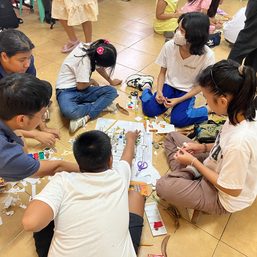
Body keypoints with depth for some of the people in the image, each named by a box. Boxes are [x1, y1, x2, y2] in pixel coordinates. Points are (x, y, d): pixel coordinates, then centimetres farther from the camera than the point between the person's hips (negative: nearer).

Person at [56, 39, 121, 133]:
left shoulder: (92, 50, -2)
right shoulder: (84, 60, -25)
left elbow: (100, 68, 18)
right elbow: (81, 86, -19)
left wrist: (111, 81, 29)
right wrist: (92, 81, 0)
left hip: (81, 89, 8)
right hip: (66, 90, -8)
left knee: (112, 91, -15)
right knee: (68, 111, -42)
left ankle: (85, 118, -24)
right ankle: (100, 105, -20)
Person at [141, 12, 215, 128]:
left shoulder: (207, 56, -24)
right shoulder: (169, 46, -18)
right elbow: (163, 72, -2)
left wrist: (178, 100, -19)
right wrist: (159, 91, -17)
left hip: (187, 91, -2)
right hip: (169, 85, 2)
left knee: (178, 120, -22)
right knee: (149, 110, -15)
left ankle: (206, 111, 3)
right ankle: (146, 90, 17)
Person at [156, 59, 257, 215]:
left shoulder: (240, 141, -40)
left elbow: (232, 190, -26)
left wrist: (193, 161, -19)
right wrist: (203, 147, -4)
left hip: (223, 198, -8)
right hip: (216, 167, 8)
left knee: (163, 186, -26)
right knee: (172, 137, 10)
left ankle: (189, 175, -1)